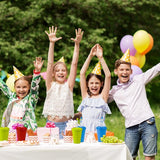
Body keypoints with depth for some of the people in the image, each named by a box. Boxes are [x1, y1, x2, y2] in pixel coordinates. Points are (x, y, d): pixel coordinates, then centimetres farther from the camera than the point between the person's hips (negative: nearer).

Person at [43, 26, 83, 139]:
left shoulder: (68, 85, 8)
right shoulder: (51, 85, 7)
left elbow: (74, 64, 2)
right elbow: (50, 64, 0)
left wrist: (77, 45, -4)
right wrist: (52, 44, -7)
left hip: (66, 124, 0)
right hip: (51, 124, 0)